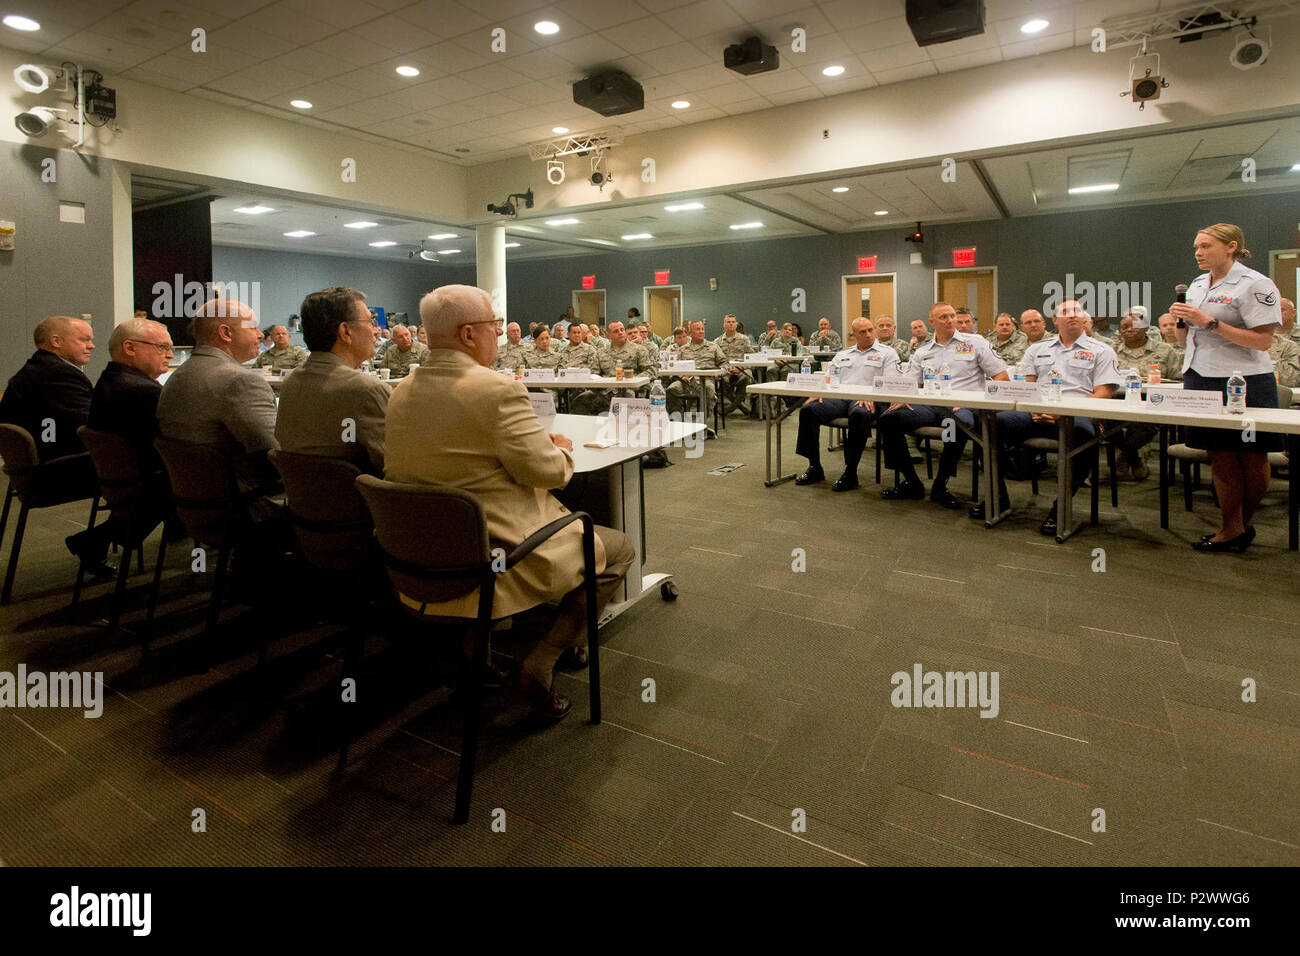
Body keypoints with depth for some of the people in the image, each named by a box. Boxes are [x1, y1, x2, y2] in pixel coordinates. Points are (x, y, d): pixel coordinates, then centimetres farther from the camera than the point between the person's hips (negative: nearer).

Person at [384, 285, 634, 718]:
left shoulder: (402, 392, 5)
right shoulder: (499, 390, -19)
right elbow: (544, 470, -21)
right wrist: (562, 449, 2)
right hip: (503, 553, -9)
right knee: (618, 548, 9)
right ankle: (540, 665, 2)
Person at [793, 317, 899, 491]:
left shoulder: (887, 353, 13)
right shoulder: (842, 355, 28)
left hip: (868, 401, -4)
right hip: (839, 398, 4)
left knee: (858, 414, -40)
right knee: (808, 410, -22)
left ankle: (850, 473, -32)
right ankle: (814, 467, -16)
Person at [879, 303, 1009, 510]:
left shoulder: (975, 342, 13)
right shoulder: (922, 352, 22)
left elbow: (1001, 376, 7)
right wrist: (902, 398, -9)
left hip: (962, 406, -3)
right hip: (929, 405, 3)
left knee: (958, 422, -40)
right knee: (889, 419, -22)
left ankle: (940, 485, -22)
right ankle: (911, 482, -14)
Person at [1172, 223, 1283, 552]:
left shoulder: (1254, 284, -8)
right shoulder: (1197, 285, 14)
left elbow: (1263, 341, -15)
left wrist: (1210, 322, -19)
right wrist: (1180, 321, -1)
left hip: (1245, 383, -6)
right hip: (1202, 378, 6)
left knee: (1252, 459, 5)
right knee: (1220, 457, 5)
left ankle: (1242, 525, 19)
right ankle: (1232, 531, 10)